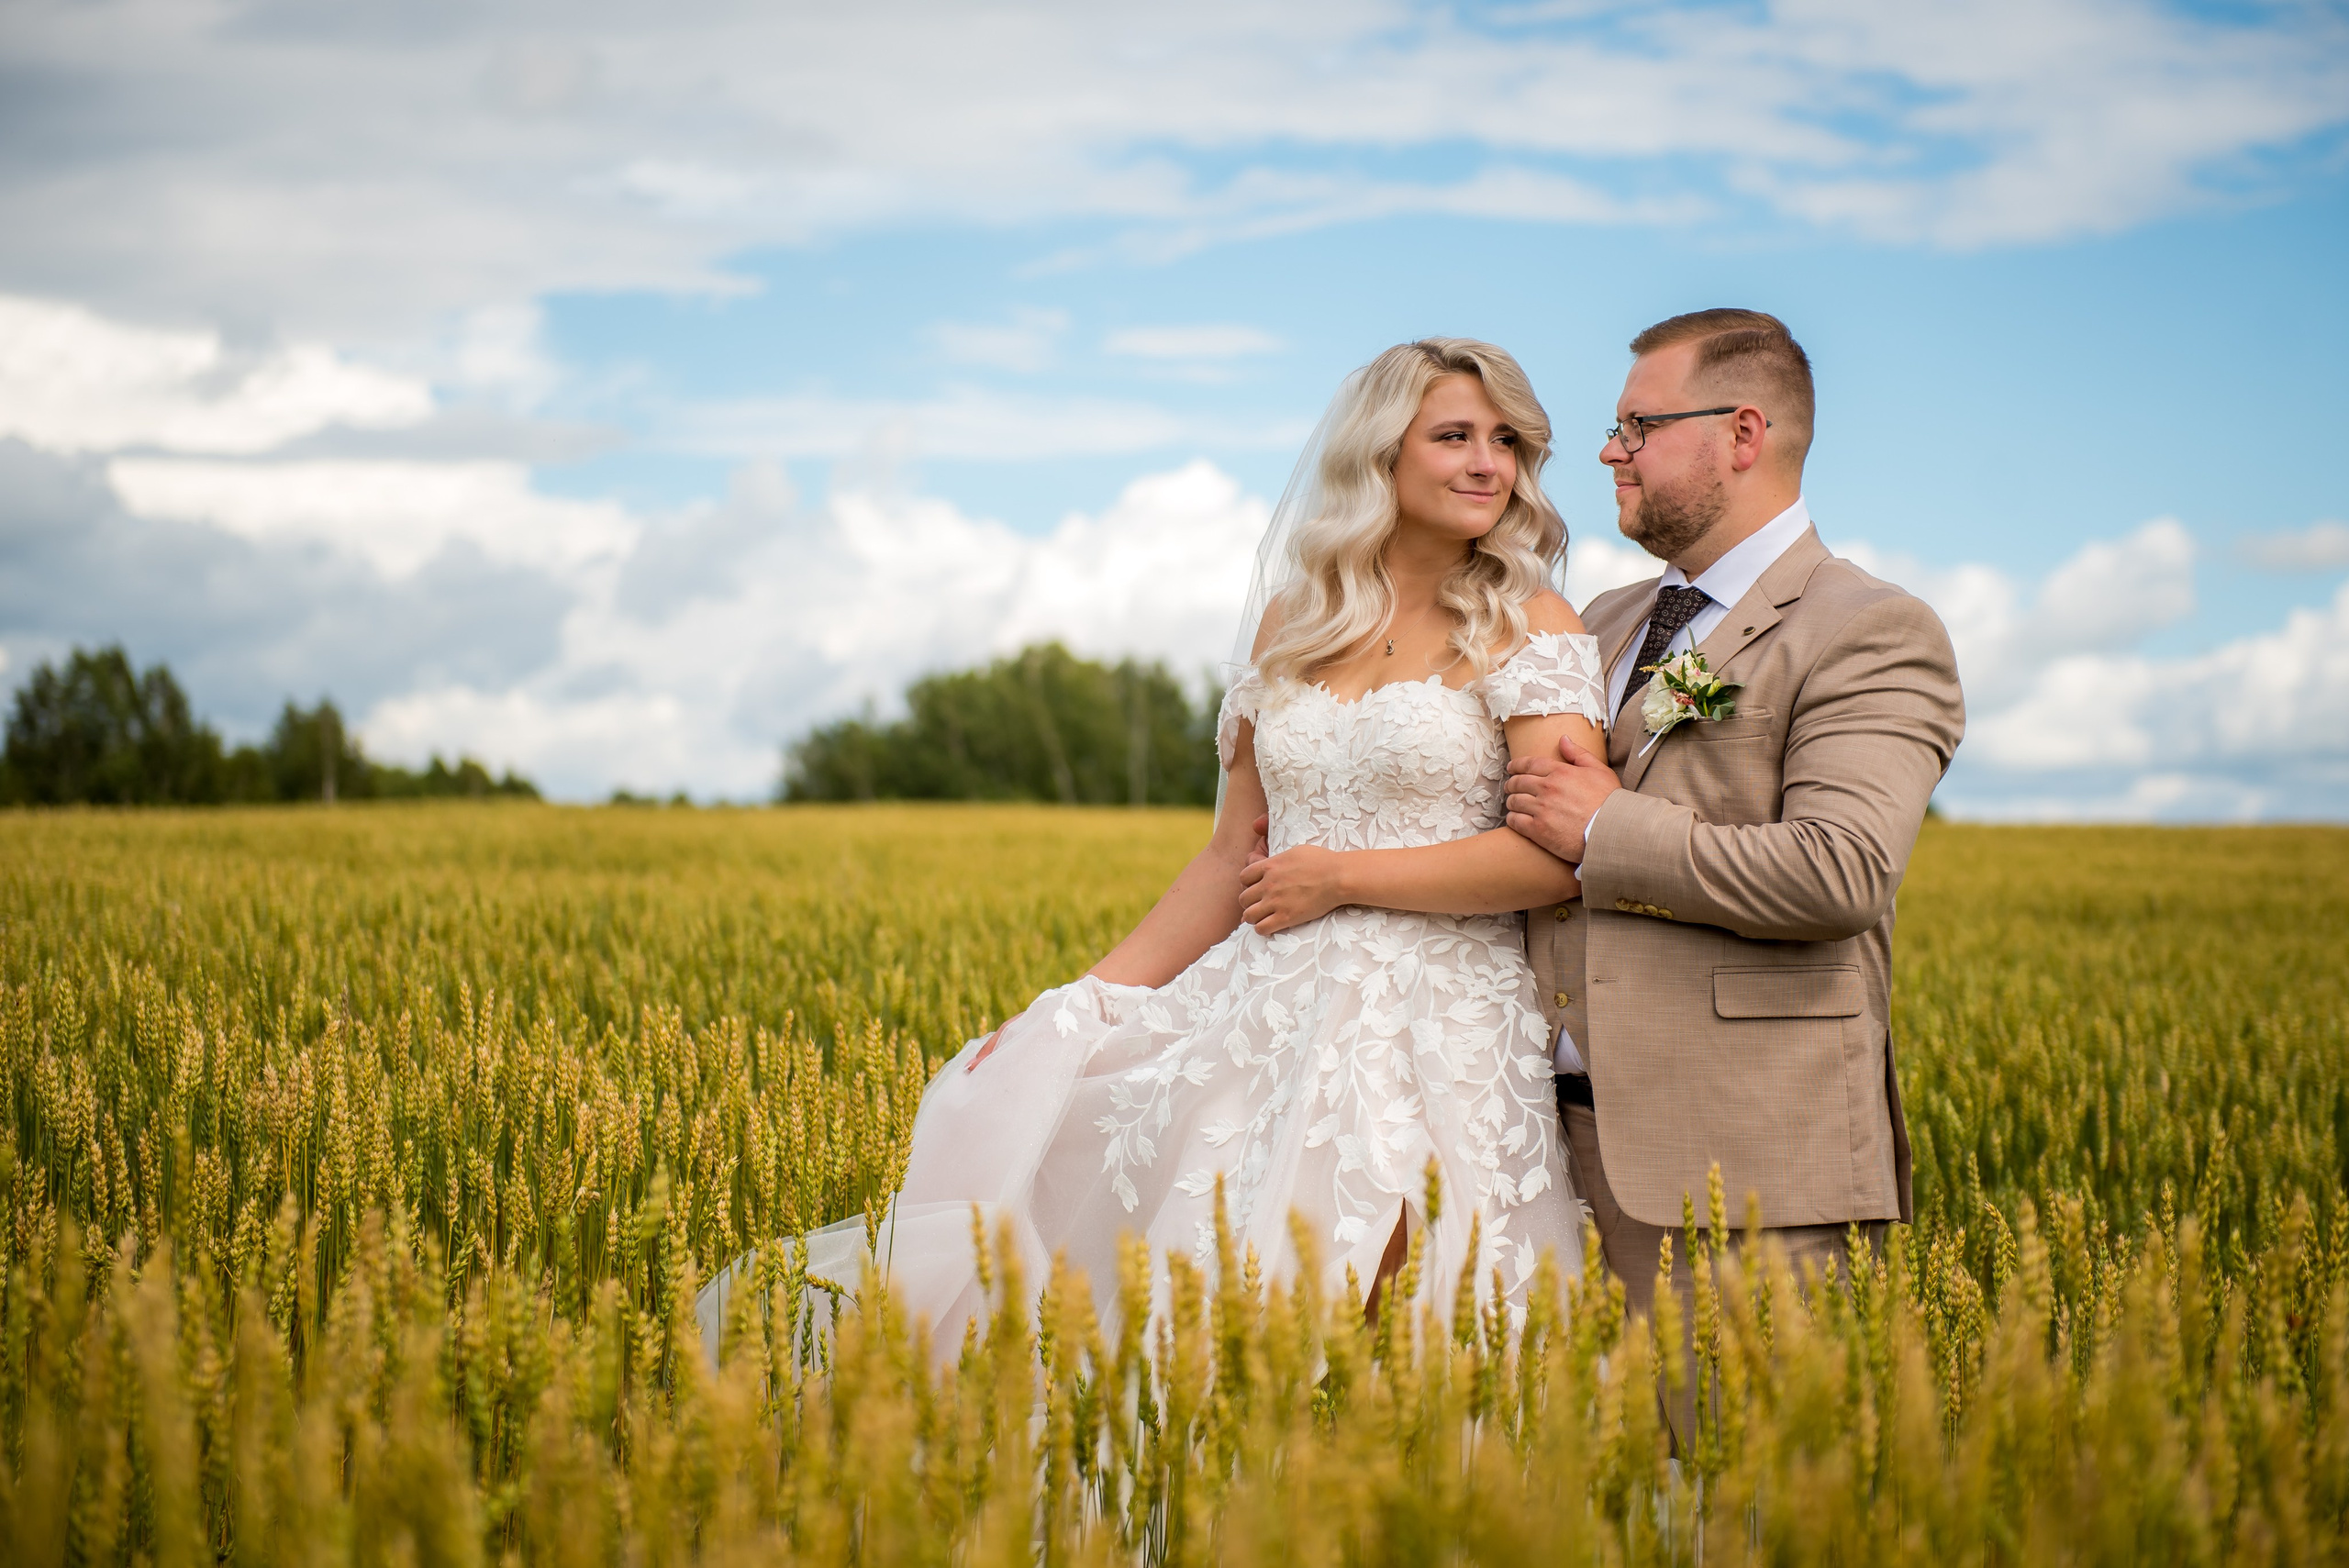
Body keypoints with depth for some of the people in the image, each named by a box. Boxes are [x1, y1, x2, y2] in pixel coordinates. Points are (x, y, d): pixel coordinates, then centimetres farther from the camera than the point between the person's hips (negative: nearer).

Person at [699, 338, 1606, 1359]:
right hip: (1260, 1019, 5)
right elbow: (1232, 859, 14)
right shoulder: (1292, 623, 12)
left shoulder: (1530, 627, -2)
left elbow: (1563, 855, -13)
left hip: (1429, 1041, -5)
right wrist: (1088, 1002, 6)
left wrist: (1340, 875, -9)